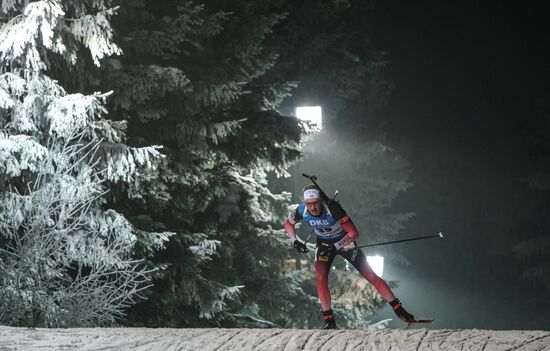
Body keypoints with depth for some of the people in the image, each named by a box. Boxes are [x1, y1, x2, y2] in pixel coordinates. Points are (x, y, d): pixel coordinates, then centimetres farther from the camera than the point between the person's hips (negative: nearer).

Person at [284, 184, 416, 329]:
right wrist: (294, 241, -14)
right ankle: (329, 320, -13)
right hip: (323, 244, 3)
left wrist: (335, 246, -31)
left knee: (371, 276, -3)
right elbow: (288, 223, 1)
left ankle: (398, 309, 7)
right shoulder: (302, 210, -23)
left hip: (344, 241, -2)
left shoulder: (332, 208, -35)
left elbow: (354, 233, -30)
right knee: (321, 278, -21)